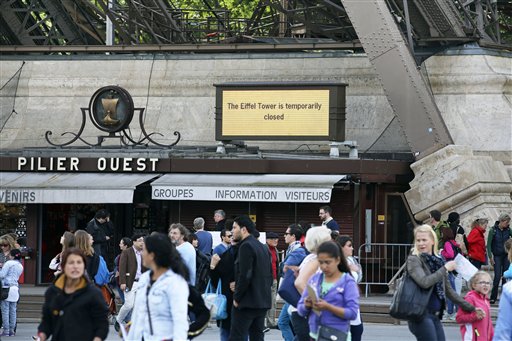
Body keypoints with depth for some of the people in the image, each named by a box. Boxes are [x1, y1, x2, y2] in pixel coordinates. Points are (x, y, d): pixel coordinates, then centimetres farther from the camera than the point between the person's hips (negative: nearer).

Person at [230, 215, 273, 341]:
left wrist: (237, 297, -10)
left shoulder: (246, 246, -12)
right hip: (263, 301, 9)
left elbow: (245, 275, -18)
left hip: (247, 302, -9)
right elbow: (270, 275, 18)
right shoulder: (263, 247, 16)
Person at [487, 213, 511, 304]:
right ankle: (493, 297, -3)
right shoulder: (493, 230, -8)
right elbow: (488, 244, -6)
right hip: (497, 256, -3)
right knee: (497, 276, -10)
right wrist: (490, 257, -10)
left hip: (506, 256, 3)